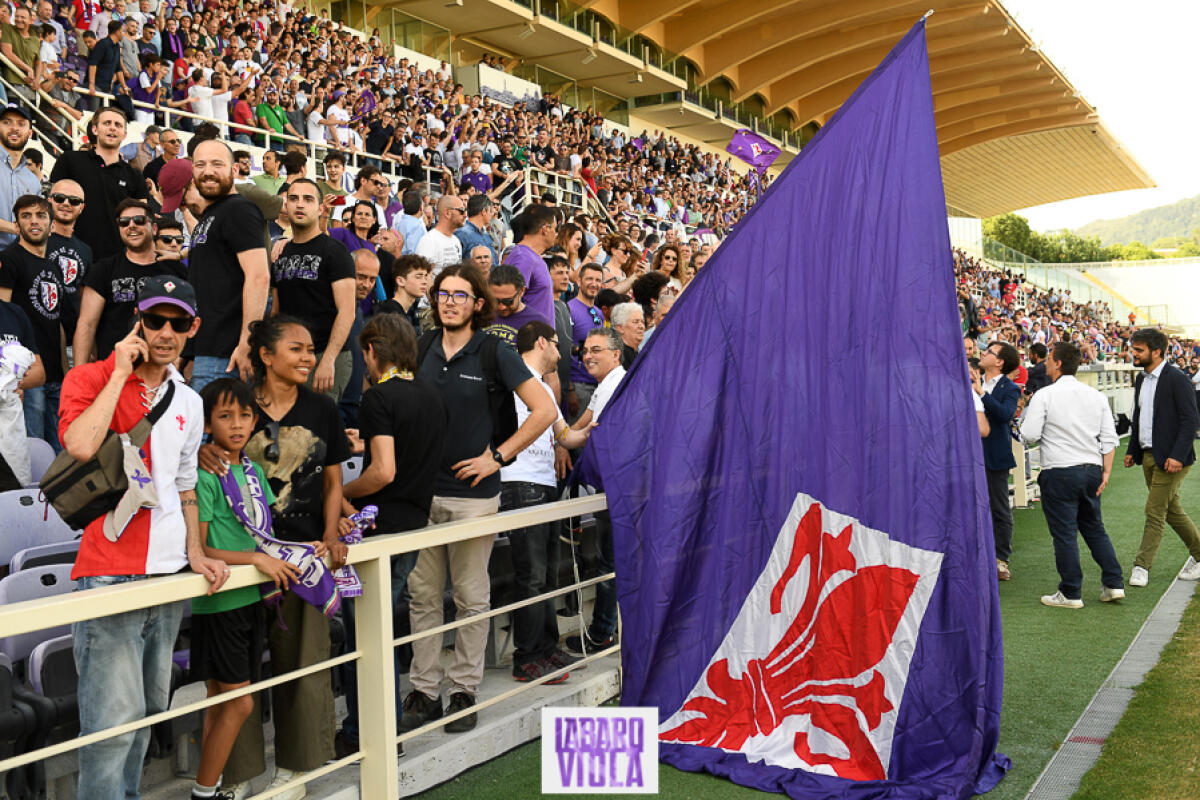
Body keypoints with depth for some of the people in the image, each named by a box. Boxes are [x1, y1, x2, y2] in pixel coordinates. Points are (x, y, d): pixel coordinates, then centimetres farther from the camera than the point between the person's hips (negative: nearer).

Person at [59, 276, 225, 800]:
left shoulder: (189, 402, 15)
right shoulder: (90, 379, -2)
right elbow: (80, 447, -23)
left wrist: (195, 552, 10)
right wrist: (120, 374, -15)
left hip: (171, 576, 6)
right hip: (109, 575, -6)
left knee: (149, 710, 14)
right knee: (115, 718, -8)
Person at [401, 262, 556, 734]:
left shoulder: (493, 352, -4)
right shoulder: (420, 348, 7)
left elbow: (544, 411, -5)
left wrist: (498, 456, -7)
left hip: (473, 493, -3)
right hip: (422, 490, 4)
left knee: (471, 598, 6)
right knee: (422, 595, 7)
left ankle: (464, 691, 17)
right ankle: (424, 691, 17)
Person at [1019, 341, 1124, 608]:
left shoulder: (1044, 396, -8)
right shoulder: (1096, 396, 9)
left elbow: (1030, 436, -12)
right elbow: (1109, 438, 6)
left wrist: (1025, 419, 8)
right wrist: (1106, 471, 7)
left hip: (1059, 472, -6)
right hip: (1091, 469, 6)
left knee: (1064, 534, 1)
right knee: (1095, 528, 18)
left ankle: (1071, 593, 6)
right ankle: (1113, 584, 17)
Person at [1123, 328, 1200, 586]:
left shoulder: (1177, 379, -14)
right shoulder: (1141, 379, 11)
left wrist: (1177, 455, -22)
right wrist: (1132, 450, 16)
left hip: (1171, 458, -8)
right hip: (1148, 456, 8)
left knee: (1155, 511, -6)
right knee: (1171, 510, 16)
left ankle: (1142, 567, 0)